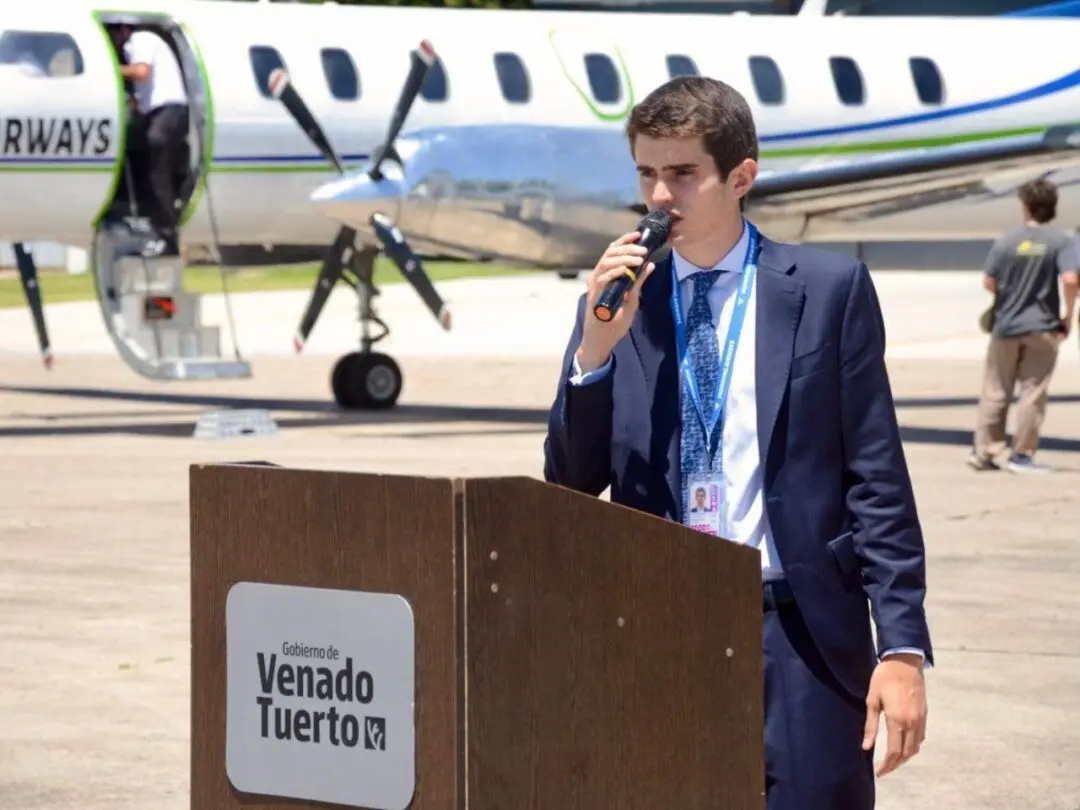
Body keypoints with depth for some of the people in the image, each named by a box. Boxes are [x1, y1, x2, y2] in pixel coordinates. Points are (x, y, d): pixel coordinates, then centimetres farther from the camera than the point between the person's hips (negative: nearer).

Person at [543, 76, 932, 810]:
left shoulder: (829, 289, 1)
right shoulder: (618, 299, 9)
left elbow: (877, 480, -1)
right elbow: (572, 487, 6)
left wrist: (904, 646, -8)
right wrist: (595, 348, -9)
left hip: (800, 638, -3)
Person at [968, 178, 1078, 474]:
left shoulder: (1007, 241, -2)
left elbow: (989, 282, -2)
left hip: (1005, 325, 2)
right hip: (1042, 327, -2)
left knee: (995, 392, 10)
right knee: (1033, 393, 4)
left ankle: (984, 451, 14)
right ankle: (1022, 455, 4)